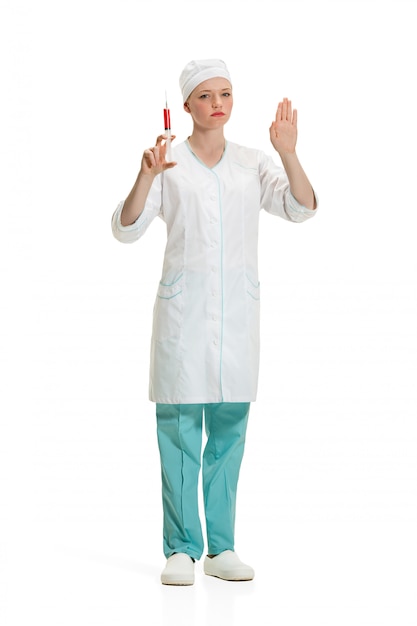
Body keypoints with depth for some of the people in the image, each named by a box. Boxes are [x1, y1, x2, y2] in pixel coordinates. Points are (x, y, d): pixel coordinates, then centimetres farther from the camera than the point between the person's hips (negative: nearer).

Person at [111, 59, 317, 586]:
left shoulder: (252, 165, 10)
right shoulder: (168, 163, 2)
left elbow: (301, 208, -3)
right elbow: (125, 229, -5)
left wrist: (288, 154, -18)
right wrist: (145, 175, -21)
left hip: (237, 306, 3)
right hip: (183, 305, -2)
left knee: (229, 427, 5)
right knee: (180, 425, -4)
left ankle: (221, 547, 12)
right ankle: (181, 549, 2)